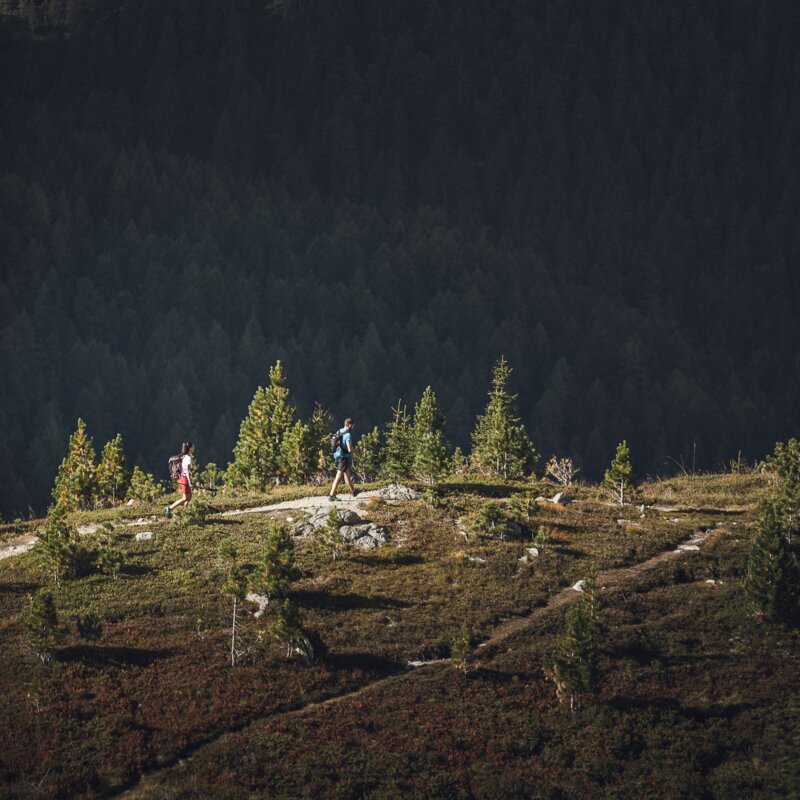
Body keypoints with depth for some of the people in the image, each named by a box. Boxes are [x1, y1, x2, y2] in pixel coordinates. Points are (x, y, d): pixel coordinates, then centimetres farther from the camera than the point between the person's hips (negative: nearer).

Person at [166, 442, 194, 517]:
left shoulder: (183, 457, 13)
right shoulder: (188, 458, -14)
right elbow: (187, 470, -21)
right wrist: (190, 482, -23)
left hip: (182, 479, 9)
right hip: (185, 479, -9)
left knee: (189, 497, 15)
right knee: (185, 498, -6)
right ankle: (169, 508, -10)